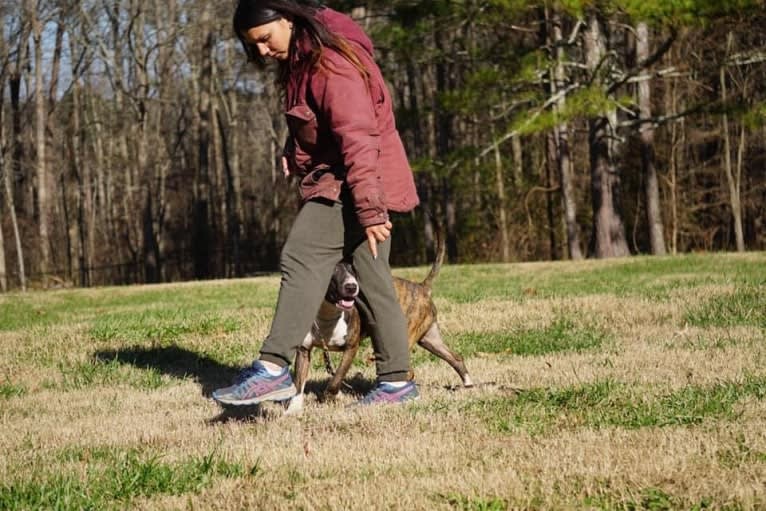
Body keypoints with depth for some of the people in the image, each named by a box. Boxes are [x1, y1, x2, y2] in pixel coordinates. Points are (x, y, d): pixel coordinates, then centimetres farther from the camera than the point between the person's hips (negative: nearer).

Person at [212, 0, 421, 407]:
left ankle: (273, 369, -21)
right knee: (371, 279, 10)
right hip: (336, 181, 10)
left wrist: (368, 208, -30)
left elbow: (358, 138, -25)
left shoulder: (330, 65, -19)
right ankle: (396, 381, 14)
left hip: (351, 184, -10)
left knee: (302, 260, -17)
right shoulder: (299, 61, 12)